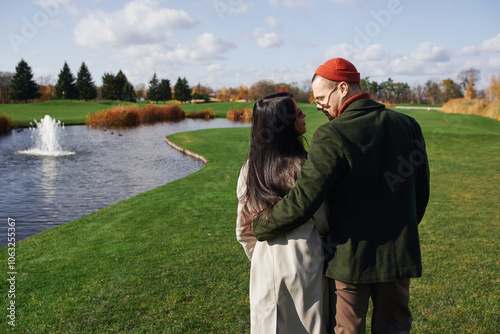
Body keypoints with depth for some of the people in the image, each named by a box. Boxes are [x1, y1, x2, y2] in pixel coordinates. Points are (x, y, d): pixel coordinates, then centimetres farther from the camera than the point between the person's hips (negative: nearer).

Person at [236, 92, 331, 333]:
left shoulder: (249, 169, -1)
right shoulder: (303, 166, -16)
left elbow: (244, 229, 5)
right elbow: (322, 221, -5)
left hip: (265, 262, 4)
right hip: (303, 262, -4)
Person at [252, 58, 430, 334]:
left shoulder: (332, 136, -19)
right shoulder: (407, 125, 0)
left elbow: (301, 203, -21)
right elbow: (421, 192, 8)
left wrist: (260, 228, -5)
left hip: (350, 257, -5)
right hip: (399, 255, 5)